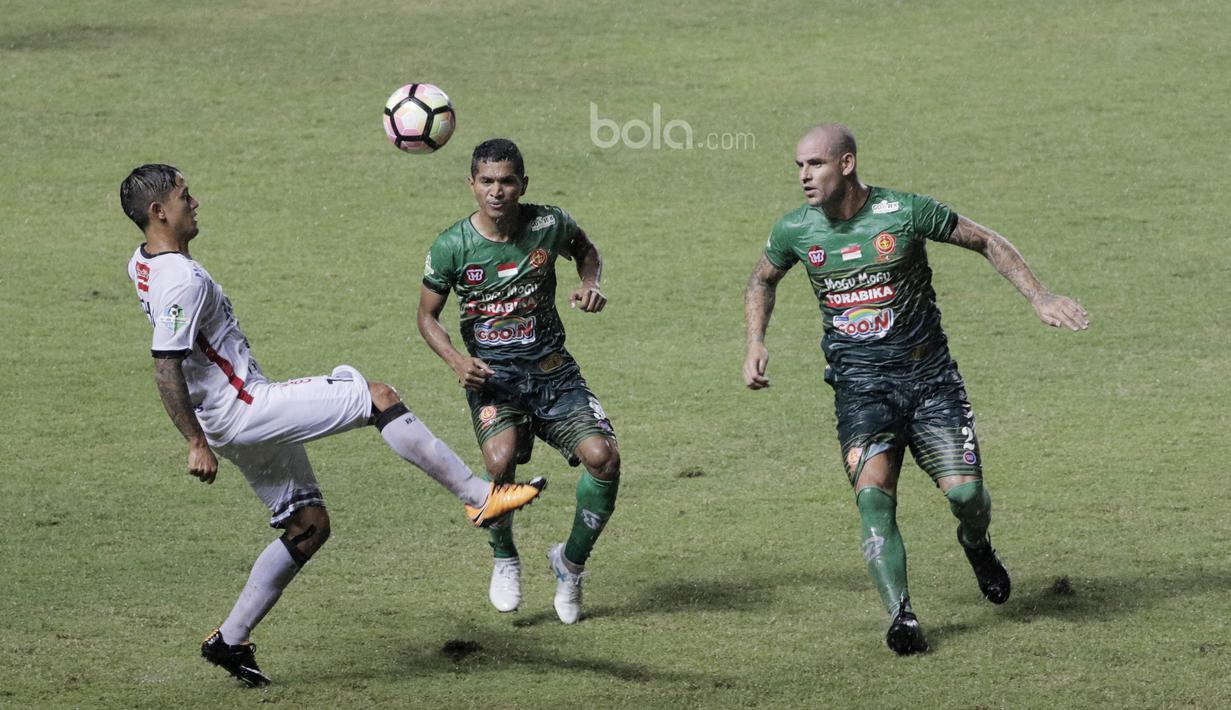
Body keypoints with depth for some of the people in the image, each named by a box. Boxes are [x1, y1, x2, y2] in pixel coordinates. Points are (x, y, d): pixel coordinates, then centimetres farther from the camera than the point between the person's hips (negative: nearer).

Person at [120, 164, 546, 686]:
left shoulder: (143, 264, 11)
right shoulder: (181, 281, -20)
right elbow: (165, 370, -25)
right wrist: (197, 444, -22)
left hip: (245, 425, 10)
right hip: (243, 410, -10)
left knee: (309, 527, 14)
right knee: (378, 398, -11)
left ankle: (230, 640, 15)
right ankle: (479, 496, -12)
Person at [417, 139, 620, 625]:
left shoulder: (549, 224, -5)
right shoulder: (452, 247, -9)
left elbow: (585, 249, 19)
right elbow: (427, 316, 4)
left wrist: (590, 285, -3)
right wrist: (457, 362, -13)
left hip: (553, 369, 2)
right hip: (492, 374, -2)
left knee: (604, 457, -18)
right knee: (501, 459, -31)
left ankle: (571, 562, 9)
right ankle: (505, 561, -1)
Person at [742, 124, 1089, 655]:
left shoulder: (904, 213, -11)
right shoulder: (795, 231, -1)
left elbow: (986, 242, 2)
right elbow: (763, 279, 21)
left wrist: (1039, 298, -4)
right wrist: (756, 344, 7)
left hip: (928, 376, -1)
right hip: (859, 386, 1)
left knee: (965, 493, -10)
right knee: (873, 495, -20)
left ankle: (976, 547, 27)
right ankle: (901, 616, -21)